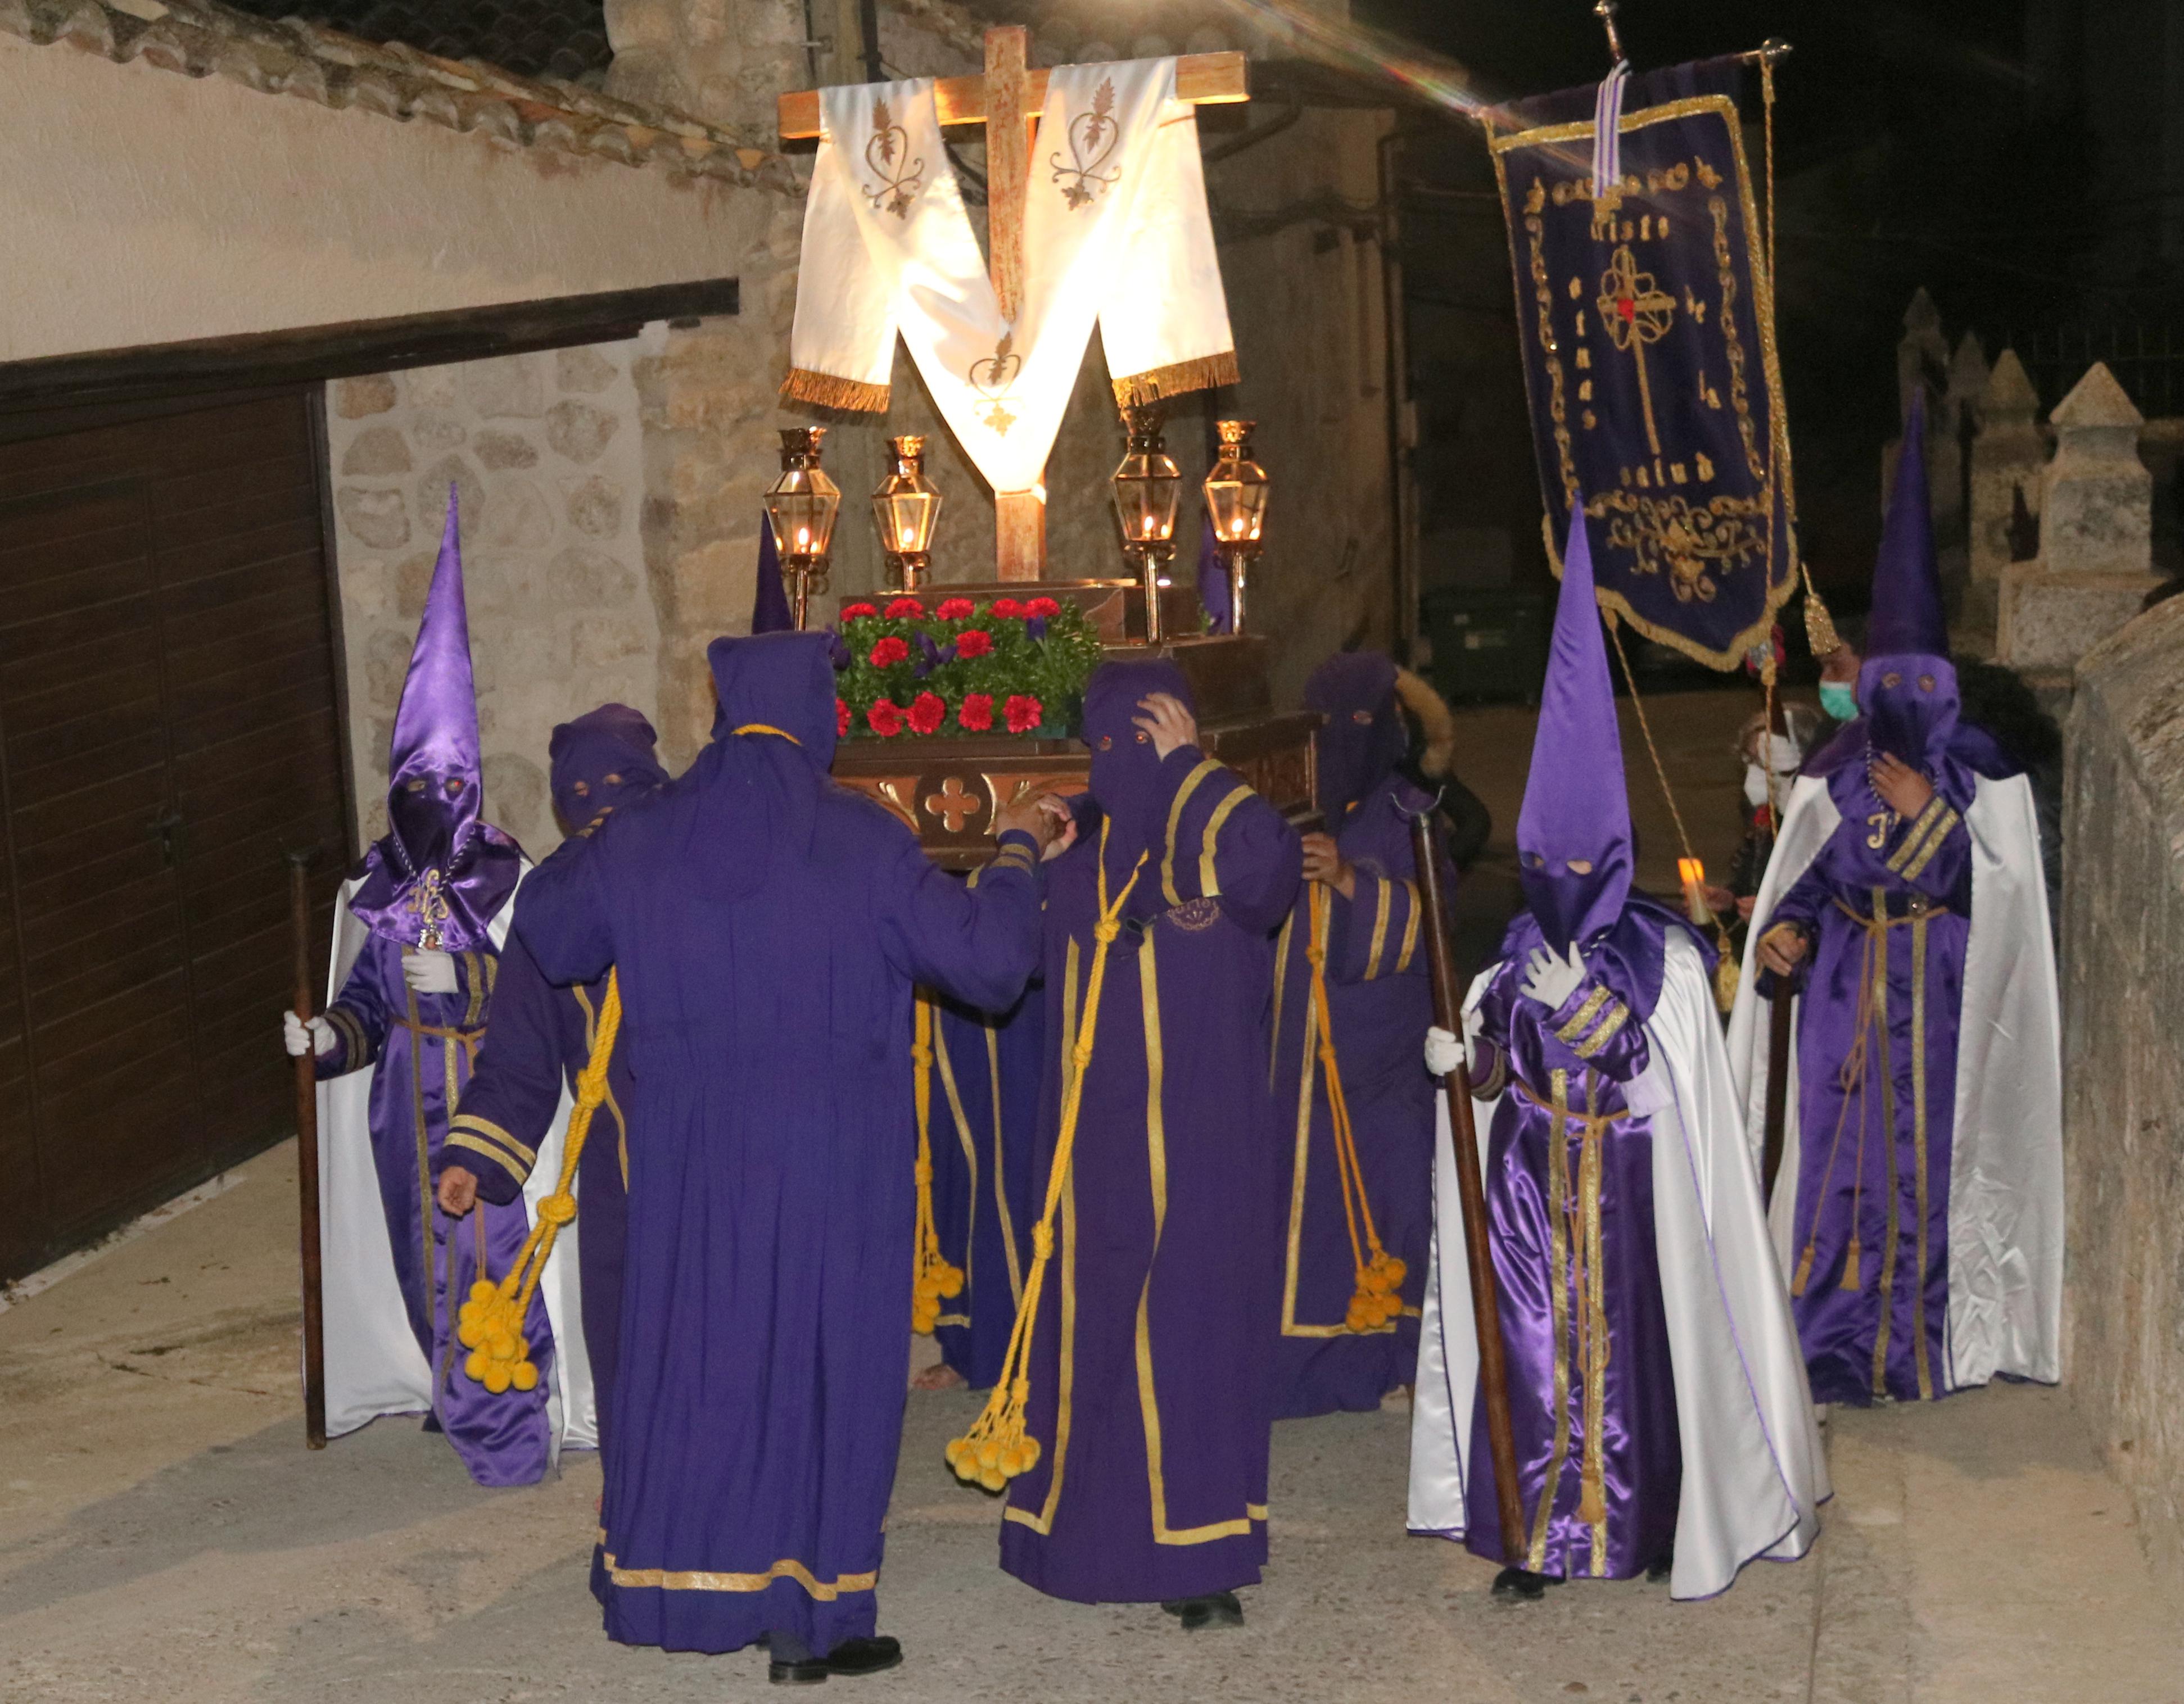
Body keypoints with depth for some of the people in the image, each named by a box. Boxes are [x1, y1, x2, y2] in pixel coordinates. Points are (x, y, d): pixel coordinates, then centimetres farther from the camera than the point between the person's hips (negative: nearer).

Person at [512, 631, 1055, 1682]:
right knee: (821, 1359, 6)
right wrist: (1017, 852, 7)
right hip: (832, 1158, -3)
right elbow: (989, 960, -9)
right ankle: (808, 1616, 11)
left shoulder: (639, 843, -2)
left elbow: (545, 928, 16)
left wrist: (587, 847, 34)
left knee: (688, 1352, 15)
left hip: (688, 1161, 3)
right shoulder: (864, 844, -12)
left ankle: (667, 1579, 24)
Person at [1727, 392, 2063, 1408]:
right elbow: (1803, 882, 4)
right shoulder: (1834, 780, 3)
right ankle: (1840, 1343, 6)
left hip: (1944, 1007, -1)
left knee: (1936, 1156, 1)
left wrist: (1933, 819, -10)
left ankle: (1935, 1335, 11)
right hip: (1849, 1000, 1)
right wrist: (1782, 935, -12)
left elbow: (2006, 894, -2)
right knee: (1845, 1152, -1)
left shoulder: (1985, 778, -1)